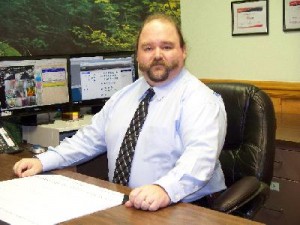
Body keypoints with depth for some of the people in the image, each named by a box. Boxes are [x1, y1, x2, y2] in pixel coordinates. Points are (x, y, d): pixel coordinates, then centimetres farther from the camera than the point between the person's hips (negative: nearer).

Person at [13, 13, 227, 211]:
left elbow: (200, 154, -25)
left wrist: (165, 189, -43)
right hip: (119, 205, 5)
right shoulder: (124, 96, 13)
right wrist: (42, 161, 4)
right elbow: (90, 138, 17)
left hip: (181, 209, -5)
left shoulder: (200, 99, -10)